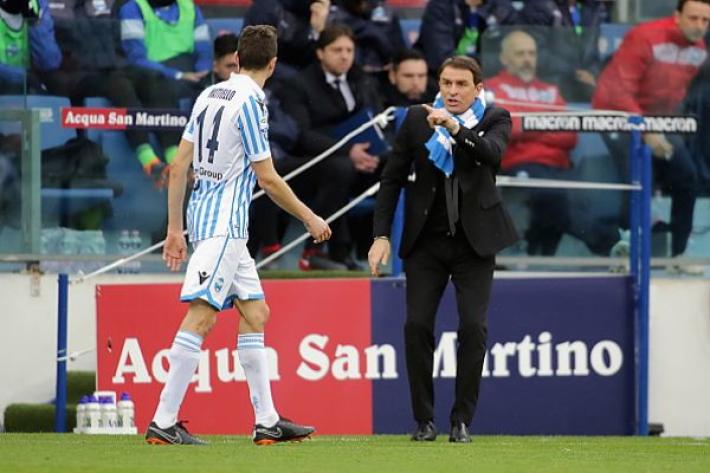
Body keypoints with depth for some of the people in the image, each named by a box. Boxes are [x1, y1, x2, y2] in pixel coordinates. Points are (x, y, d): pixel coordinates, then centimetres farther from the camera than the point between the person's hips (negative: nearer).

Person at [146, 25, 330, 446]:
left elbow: (180, 165, 12)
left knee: (255, 314, 12)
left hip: (205, 216, 9)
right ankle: (163, 422, -17)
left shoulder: (210, 95, 11)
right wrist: (310, 219, 1)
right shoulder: (249, 103, -12)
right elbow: (267, 178, -11)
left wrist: (175, 228, 17)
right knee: (201, 316, -12)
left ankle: (267, 421, 14)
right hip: (223, 224, -9)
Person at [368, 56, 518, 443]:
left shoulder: (495, 119, -1)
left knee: (473, 327, -10)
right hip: (426, 240, 1)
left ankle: (462, 420, 1)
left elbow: (493, 152, -23)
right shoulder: (417, 120, 2)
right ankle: (424, 419, 4)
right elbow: (392, 179, 4)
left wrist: (455, 127, -37)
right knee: (417, 326, -7)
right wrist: (381, 236, -3)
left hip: (474, 240, -1)